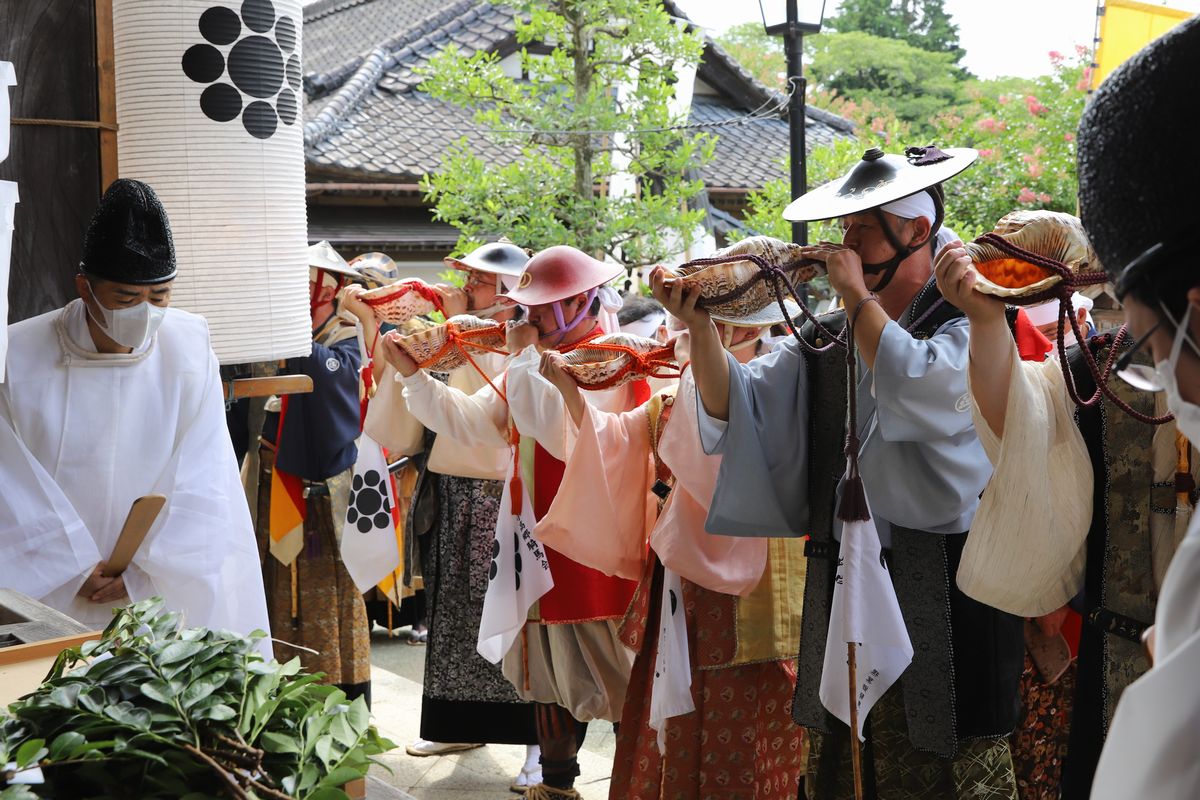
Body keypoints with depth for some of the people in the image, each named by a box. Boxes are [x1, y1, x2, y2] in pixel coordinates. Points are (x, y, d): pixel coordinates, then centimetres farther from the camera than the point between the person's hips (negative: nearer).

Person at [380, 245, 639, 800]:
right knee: (550, 672, 19)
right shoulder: (543, 357, 12)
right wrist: (413, 375, 0)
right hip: (539, 540, 9)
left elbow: (564, 434, -31)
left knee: (612, 683, -1)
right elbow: (470, 422, 10)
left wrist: (525, 357, -22)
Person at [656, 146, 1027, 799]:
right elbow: (739, 408, 4)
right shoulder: (827, 339, 12)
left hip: (938, 610, -5)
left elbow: (922, 395, -25)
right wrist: (699, 324, -11)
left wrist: (856, 295, -14)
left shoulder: (967, 325, -4)